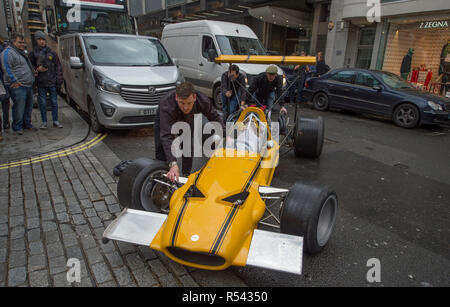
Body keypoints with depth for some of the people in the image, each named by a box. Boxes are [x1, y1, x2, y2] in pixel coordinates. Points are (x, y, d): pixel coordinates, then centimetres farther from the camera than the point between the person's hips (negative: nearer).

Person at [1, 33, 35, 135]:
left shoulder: (21, 52, 21)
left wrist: (34, 72, 23)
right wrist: (14, 81, -20)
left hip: (28, 85, 9)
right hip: (18, 86, -9)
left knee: (28, 106, 14)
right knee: (19, 107, -7)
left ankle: (27, 124, 26)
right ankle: (17, 127, 3)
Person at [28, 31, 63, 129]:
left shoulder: (52, 53, 6)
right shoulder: (33, 53, 5)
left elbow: (58, 68, 5)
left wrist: (59, 82, -1)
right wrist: (37, 69, -13)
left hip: (52, 82, 0)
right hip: (41, 84, 0)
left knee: (54, 102, 4)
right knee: (43, 103, 4)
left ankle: (55, 121, 13)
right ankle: (44, 122, 13)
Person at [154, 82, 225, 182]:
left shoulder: (203, 100, -36)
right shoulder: (166, 106, -47)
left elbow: (215, 116, -14)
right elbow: (167, 137, -53)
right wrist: (173, 164, -62)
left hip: (187, 119, 3)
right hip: (165, 119, -3)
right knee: (161, 148, -9)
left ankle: (186, 175, 19)